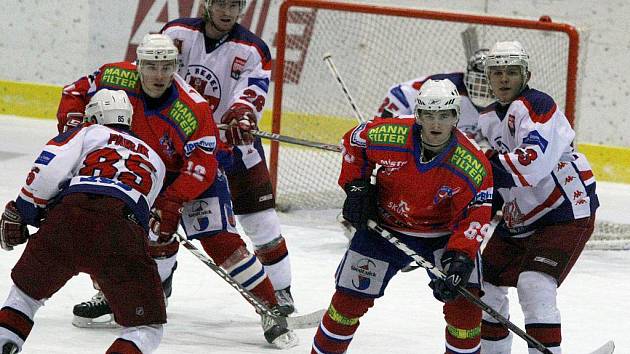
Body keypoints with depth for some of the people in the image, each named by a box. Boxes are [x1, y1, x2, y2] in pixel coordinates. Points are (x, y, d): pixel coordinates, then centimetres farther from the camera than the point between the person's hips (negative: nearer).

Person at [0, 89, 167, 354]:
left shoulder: (89, 132, 24)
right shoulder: (154, 160, 35)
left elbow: (50, 167, 6)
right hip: (123, 230, 0)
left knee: (27, 291, 26)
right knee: (146, 326, 9)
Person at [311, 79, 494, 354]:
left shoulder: (473, 166, -26)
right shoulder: (386, 135, -24)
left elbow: (475, 215, -21)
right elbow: (353, 142, -2)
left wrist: (460, 255, -35)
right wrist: (356, 186, -7)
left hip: (443, 234, -1)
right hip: (384, 226, 1)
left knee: (464, 299, -14)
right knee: (350, 299, 4)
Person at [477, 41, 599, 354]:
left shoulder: (536, 105, -18)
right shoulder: (487, 120, 10)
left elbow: (533, 163, -33)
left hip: (566, 211, -9)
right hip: (519, 219, 9)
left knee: (534, 286, -24)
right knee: (485, 284, 13)